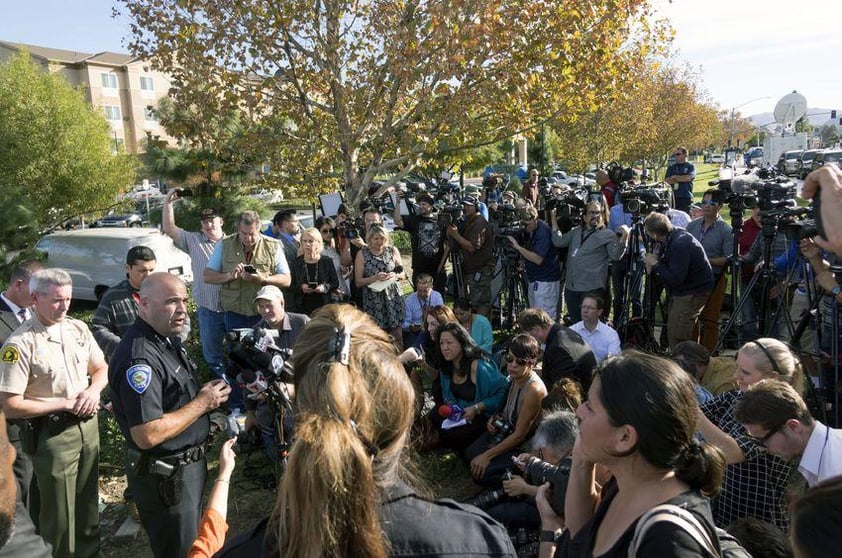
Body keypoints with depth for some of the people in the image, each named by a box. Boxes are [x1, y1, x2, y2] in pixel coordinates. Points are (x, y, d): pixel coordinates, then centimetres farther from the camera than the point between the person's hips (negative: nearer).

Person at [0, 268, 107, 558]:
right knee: (59, 511, 9)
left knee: (88, 500, 22)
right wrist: (65, 404, -17)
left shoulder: (78, 328, 0)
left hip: (87, 425, 6)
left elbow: (101, 367, 13)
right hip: (51, 434, -6)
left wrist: (94, 390, -8)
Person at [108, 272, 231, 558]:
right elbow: (147, 435, -31)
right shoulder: (139, 358, -29)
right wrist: (203, 403, -23)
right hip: (165, 477, -9)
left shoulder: (167, 338, 2)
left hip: (188, 465, 9)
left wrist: (207, 394, 1)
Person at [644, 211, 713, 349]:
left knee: (677, 336, -9)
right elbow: (668, 265, 16)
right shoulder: (672, 236, 1)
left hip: (693, 292, -10)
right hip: (682, 289, 10)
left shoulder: (679, 245, -27)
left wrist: (655, 264, -18)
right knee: (672, 329, 15)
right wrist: (653, 266, -4)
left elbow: (676, 278, -28)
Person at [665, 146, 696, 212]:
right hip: (673, 197, 3)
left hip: (686, 197, -3)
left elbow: (689, 178, -11)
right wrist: (682, 179, -4)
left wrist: (676, 177, 1)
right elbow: (666, 181, 3)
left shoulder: (690, 166, 7)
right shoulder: (671, 167, 16)